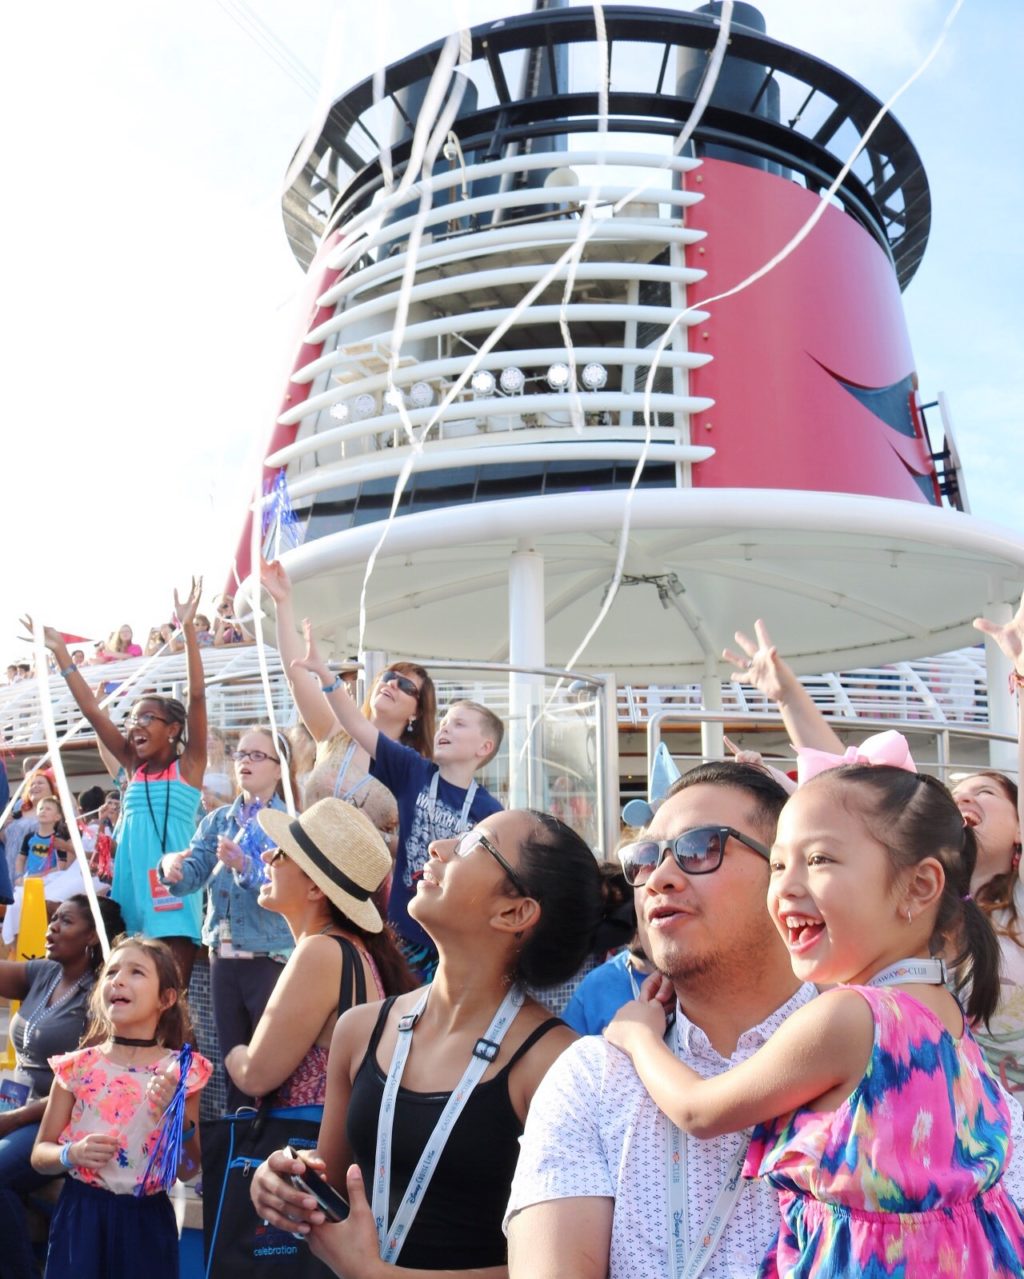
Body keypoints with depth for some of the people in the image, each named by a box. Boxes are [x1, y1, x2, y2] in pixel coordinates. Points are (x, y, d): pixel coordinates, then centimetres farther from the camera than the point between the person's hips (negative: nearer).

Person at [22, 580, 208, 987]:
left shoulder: (189, 765, 0)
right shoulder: (134, 767, 12)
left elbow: (197, 697, -11)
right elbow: (92, 711, 9)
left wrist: (188, 629, -18)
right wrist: (60, 653, 6)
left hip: (172, 888, -5)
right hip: (130, 887, 5)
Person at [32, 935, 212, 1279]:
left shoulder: (181, 1071, -6)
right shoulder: (77, 1067, -3)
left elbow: (188, 1171, -3)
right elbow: (39, 1154, 4)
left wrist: (179, 1117, -20)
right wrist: (72, 1154, -16)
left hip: (146, 1220, -1)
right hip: (81, 1214, 1)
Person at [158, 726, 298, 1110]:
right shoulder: (217, 820, 8)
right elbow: (192, 876, -1)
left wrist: (244, 866, -33)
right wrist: (171, 867, -22)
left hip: (272, 958, -5)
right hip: (223, 956, 5)